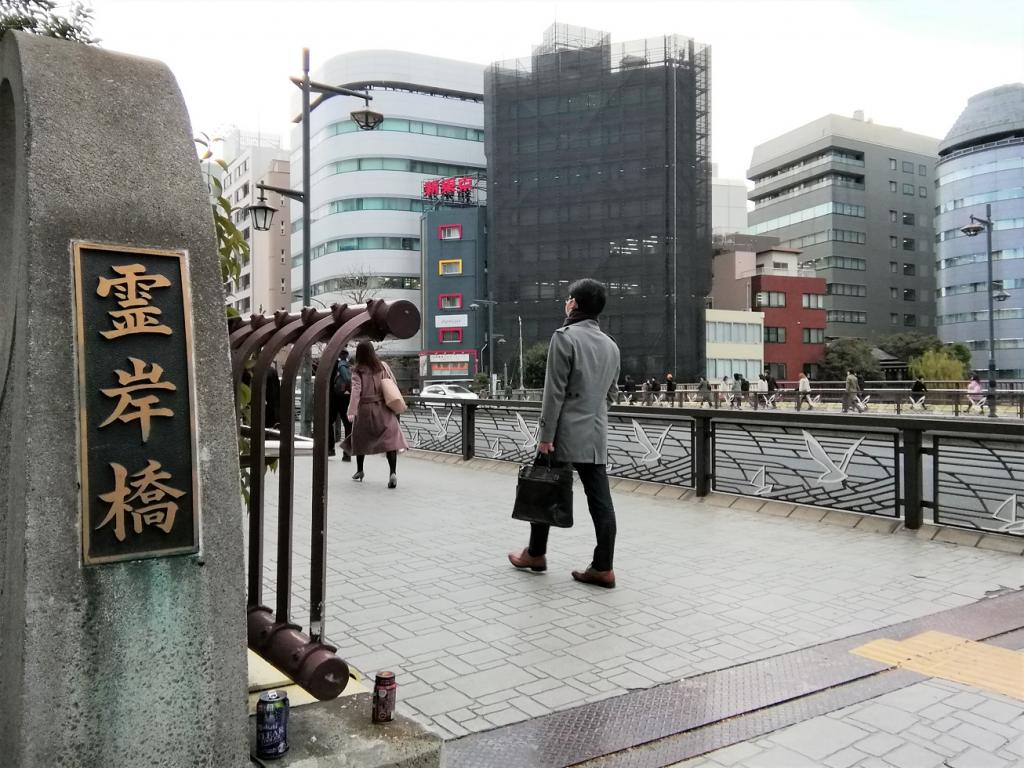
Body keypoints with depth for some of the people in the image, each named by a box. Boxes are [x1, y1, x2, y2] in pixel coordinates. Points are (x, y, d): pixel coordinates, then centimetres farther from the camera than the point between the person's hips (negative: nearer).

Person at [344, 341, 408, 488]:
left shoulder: (358, 371, -7)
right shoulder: (383, 366, 2)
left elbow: (356, 391, -15)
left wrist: (351, 411, -18)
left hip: (365, 409, -1)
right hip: (384, 408, 1)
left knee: (360, 439, 19)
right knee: (390, 438, -6)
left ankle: (359, 471, 32)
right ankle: (393, 473, -22)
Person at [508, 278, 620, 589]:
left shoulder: (565, 337, -10)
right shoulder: (611, 345, 10)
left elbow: (554, 391, -14)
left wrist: (546, 434, -12)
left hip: (564, 433, -5)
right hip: (596, 435, 6)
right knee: (600, 500, 3)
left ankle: (535, 554, 23)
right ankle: (603, 568, 4)